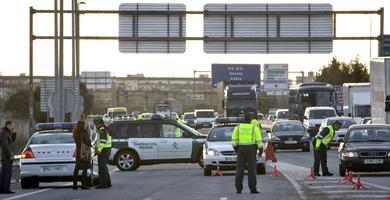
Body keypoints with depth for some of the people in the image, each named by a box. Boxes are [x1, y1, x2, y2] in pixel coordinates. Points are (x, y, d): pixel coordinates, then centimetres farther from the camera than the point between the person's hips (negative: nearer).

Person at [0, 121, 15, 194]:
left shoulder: (7, 132, 16)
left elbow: (11, 141, 24)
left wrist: (13, 133, 10)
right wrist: (10, 155, -20)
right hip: (7, 156, -10)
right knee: (8, 173, -10)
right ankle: (6, 189, -12)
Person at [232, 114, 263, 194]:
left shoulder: (237, 127, 2)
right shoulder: (255, 128, -3)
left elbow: (234, 140, 1)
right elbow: (259, 141, -4)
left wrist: (235, 148, 16)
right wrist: (261, 149, 10)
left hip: (240, 149, 2)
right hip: (251, 150, -2)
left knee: (239, 169, 4)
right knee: (251, 169, 0)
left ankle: (238, 189, 0)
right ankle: (252, 189, -4)